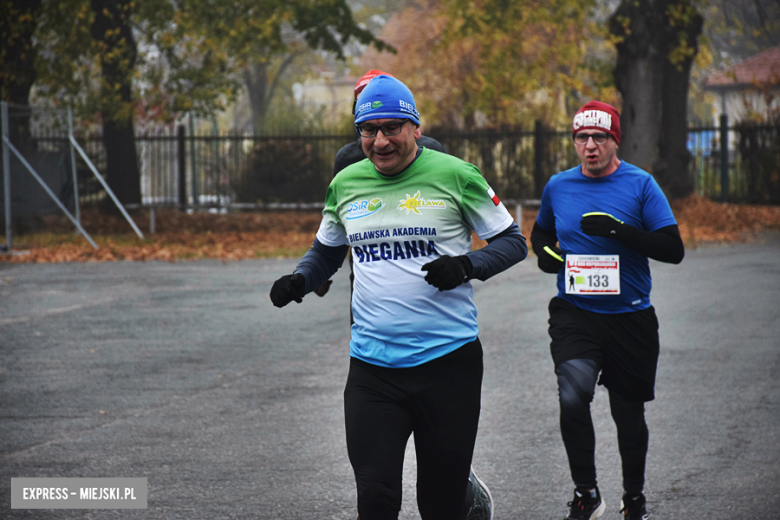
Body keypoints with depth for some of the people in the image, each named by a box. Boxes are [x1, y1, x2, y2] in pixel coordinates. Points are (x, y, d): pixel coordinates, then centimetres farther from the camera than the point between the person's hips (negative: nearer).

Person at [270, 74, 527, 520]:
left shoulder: (454, 175, -4)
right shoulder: (346, 184, 7)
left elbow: (513, 241, 2)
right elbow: (326, 251, 23)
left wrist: (469, 265, -17)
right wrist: (299, 280, 2)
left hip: (448, 361, -3)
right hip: (372, 366, 3)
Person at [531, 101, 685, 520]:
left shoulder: (640, 185, -4)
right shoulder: (558, 187, 5)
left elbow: (673, 249, -10)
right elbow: (540, 232, 24)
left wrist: (620, 231, -22)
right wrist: (544, 253, 1)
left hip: (630, 317, 0)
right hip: (574, 314, 1)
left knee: (628, 412, 12)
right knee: (573, 397, -23)